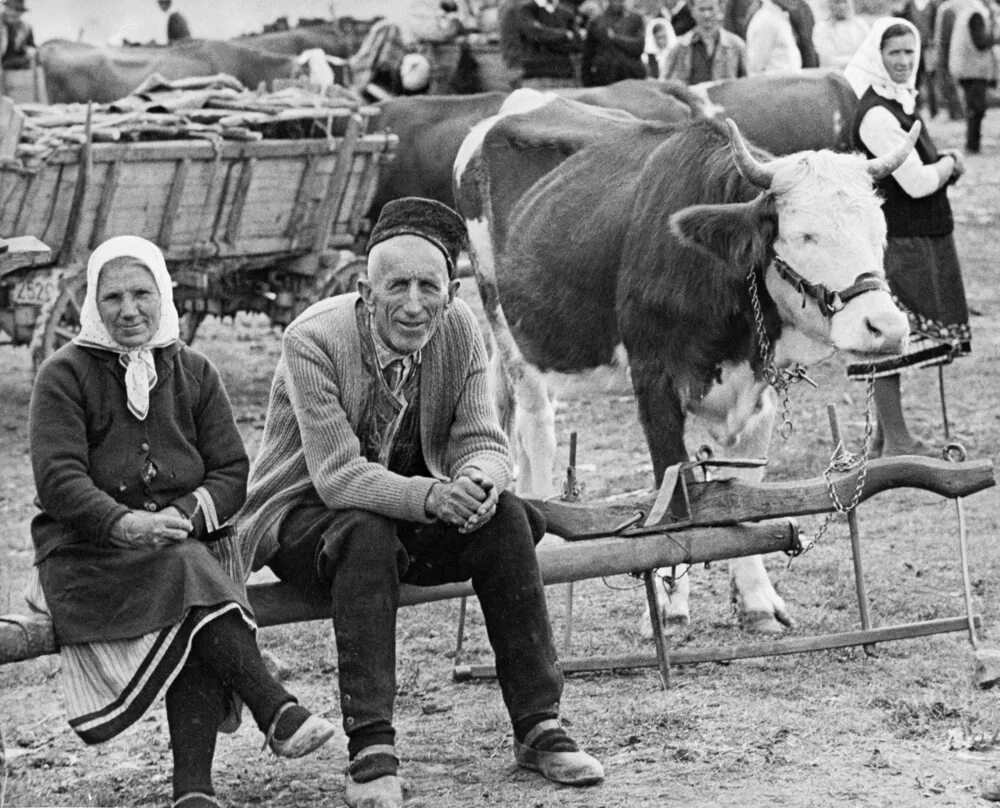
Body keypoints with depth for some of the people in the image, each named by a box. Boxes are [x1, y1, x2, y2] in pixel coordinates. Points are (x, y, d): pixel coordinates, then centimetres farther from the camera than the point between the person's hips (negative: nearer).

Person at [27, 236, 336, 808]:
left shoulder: (195, 373, 16)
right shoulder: (65, 375, 4)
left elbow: (232, 473, 9)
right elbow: (57, 479, -7)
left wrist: (186, 515, -13)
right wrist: (124, 523, -25)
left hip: (192, 538, 2)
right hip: (88, 552, -2)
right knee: (188, 574, -34)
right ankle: (278, 712, -38)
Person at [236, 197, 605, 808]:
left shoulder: (460, 332, -9)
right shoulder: (314, 340, -24)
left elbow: (483, 443, -9)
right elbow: (337, 474, -29)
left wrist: (477, 480, -35)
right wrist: (431, 497, -45)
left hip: (414, 507, 5)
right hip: (305, 513, -4)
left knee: (504, 517, -21)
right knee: (369, 534, -36)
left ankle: (539, 725, -15)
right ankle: (371, 748, -34)